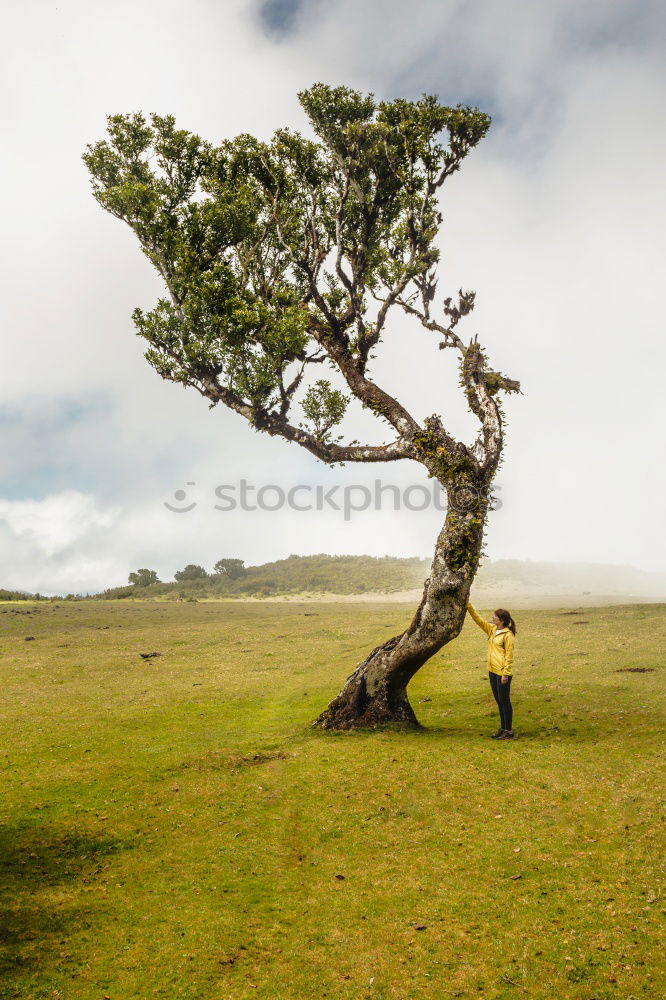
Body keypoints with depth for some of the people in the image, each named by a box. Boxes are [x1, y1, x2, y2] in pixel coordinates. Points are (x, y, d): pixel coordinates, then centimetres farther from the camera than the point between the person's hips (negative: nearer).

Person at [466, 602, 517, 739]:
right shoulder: (492, 629, 9)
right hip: (492, 671, 8)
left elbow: (509, 655, -15)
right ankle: (503, 728, 27)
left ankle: (509, 731, 8)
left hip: (502, 672, -8)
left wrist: (505, 674, -17)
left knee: (504, 701, -1)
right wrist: (468, 606, 2)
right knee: (498, 700, 16)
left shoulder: (508, 635, -14)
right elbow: (478, 619, 11)